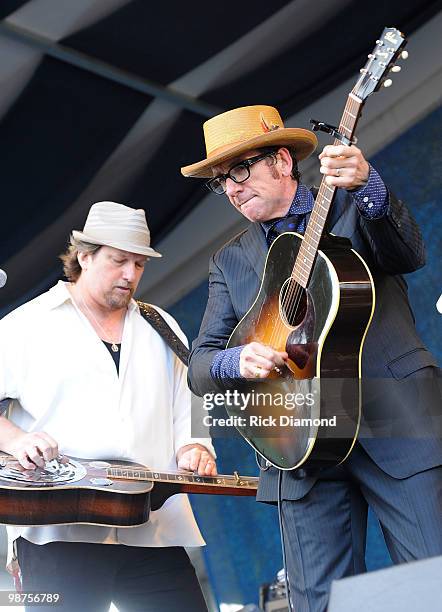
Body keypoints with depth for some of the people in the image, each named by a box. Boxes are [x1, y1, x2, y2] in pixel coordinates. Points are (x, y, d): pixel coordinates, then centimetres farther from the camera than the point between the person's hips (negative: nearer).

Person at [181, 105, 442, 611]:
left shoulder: (352, 206, 10)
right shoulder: (230, 261, 17)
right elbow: (200, 366, 11)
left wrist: (366, 186, -29)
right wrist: (237, 361, -12)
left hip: (397, 424, -2)